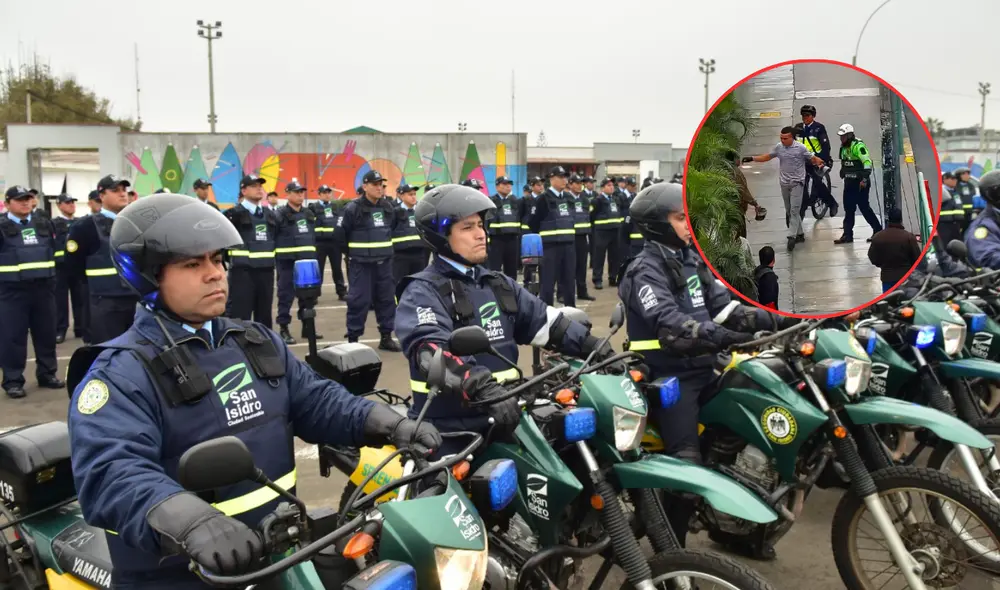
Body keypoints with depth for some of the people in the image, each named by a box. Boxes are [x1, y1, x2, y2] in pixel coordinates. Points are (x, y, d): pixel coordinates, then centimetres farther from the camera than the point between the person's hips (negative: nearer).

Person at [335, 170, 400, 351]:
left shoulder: (388, 207, 7)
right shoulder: (353, 208, -11)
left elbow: (393, 228, 23)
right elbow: (339, 234, -7)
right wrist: (353, 251, 3)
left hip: (384, 261, 6)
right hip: (361, 263, -6)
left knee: (386, 299, 9)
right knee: (359, 300, -5)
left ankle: (386, 337, 18)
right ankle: (353, 339, 4)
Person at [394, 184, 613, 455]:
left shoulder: (498, 285, 16)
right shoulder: (423, 292, -8)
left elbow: (547, 322, 13)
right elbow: (434, 352, -25)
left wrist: (597, 350, -1)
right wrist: (485, 389, -40)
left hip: (499, 423, 7)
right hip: (449, 431, -6)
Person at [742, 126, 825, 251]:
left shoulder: (800, 148, -11)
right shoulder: (778, 147, 0)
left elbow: (812, 158, -1)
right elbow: (767, 157, 11)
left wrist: (819, 162, -17)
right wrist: (752, 158, 4)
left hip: (797, 183, -5)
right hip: (784, 183, 5)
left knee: (794, 210, -12)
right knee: (789, 211, 11)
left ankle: (792, 236, -14)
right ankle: (800, 234, 24)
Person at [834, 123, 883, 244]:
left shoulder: (858, 146, -16)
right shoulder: (844, 147, 13)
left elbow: (867, 162, -22)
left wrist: (865, 179, -25)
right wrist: (843, 174, 22)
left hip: (860, 183, -9)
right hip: (849, 182, 9)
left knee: (864, 207, -4)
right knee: (849, 209, 8)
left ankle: (878, 231, 9)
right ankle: (848, 235, 12)